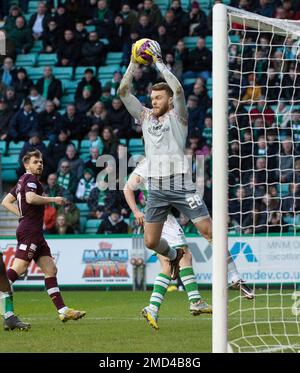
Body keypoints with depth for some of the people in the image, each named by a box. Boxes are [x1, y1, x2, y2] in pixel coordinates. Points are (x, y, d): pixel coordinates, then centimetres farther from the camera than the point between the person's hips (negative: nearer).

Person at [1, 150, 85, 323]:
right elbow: (31, 198, -25)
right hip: (30, 231, -10)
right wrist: (53, 199, -15)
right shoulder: (30, 179, -6)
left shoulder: (23, 181, 21)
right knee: (18, 269, -15)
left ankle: (63, 311, 1)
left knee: (51, 269, 5)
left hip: (35, 232, 10)